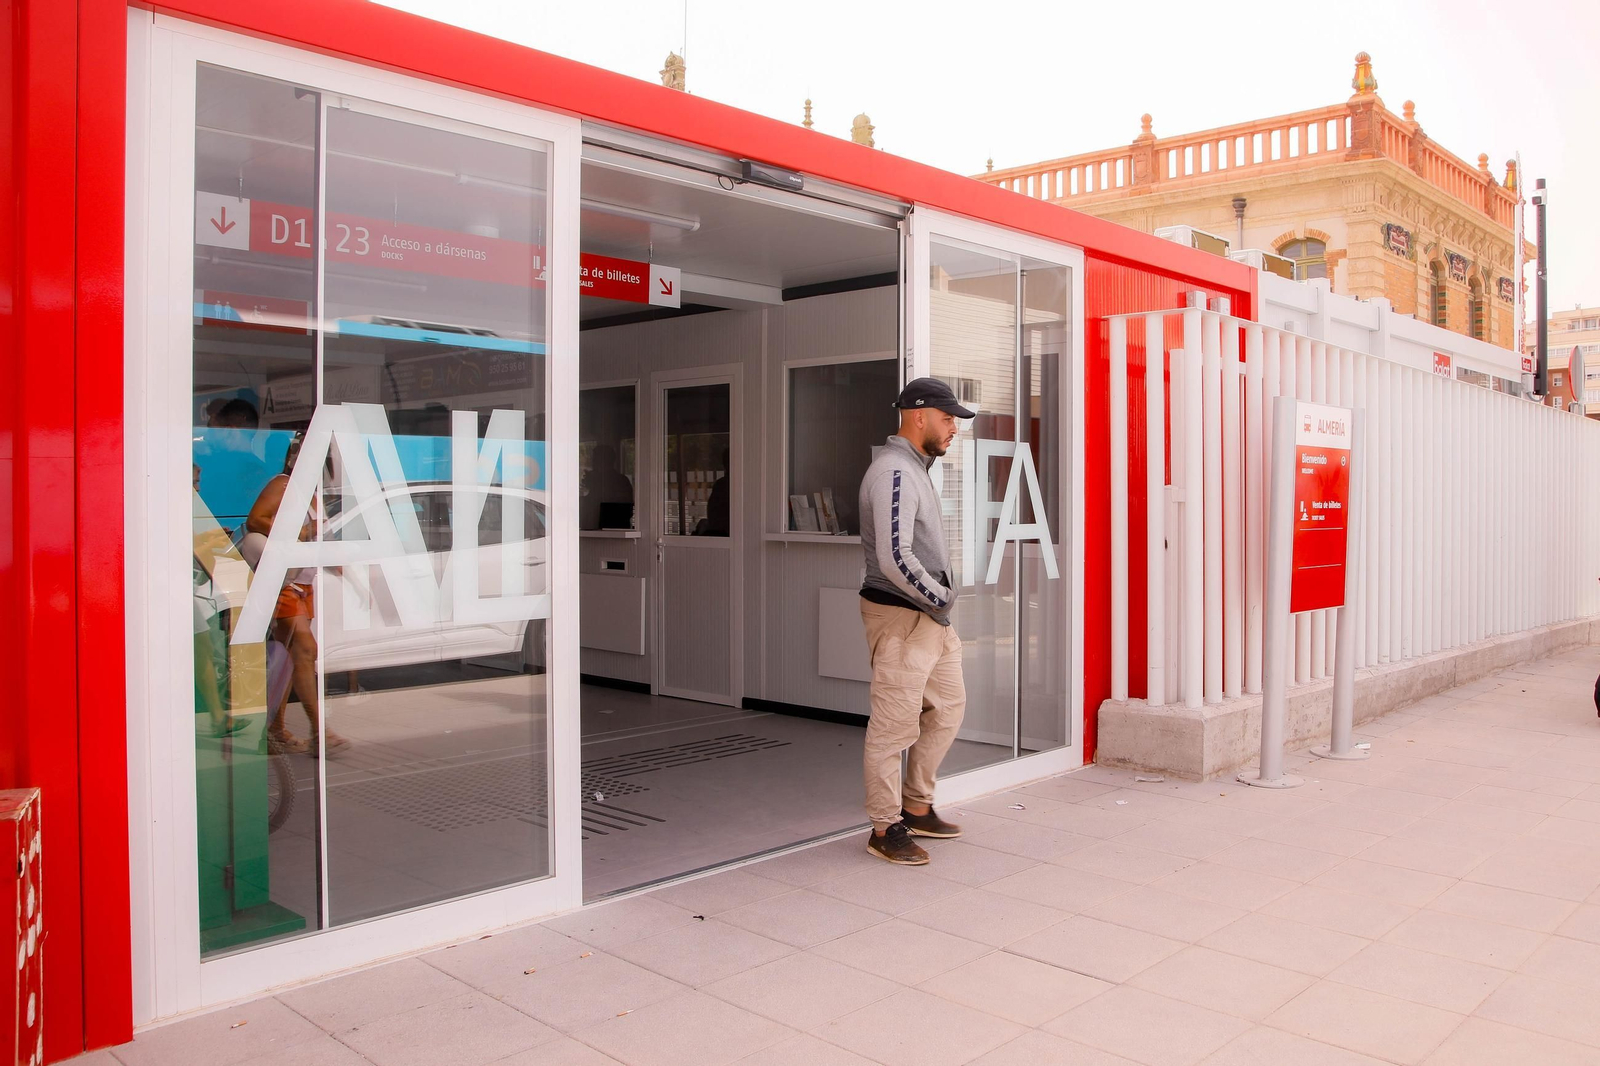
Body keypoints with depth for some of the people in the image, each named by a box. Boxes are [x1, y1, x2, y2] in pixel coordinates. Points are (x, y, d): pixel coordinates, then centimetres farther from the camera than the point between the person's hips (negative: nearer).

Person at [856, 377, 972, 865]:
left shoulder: (915, 468, 17)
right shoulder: (894, 472, -17)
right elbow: (895, 559, -26)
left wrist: (941, 598, 14)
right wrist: (940, 598, -13)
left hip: (931, 614, 11)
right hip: (899, 615, -11)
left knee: (947, 707, 17)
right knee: (895, 725, -3)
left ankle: (917, 807, 30)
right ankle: (886, 829, 9)